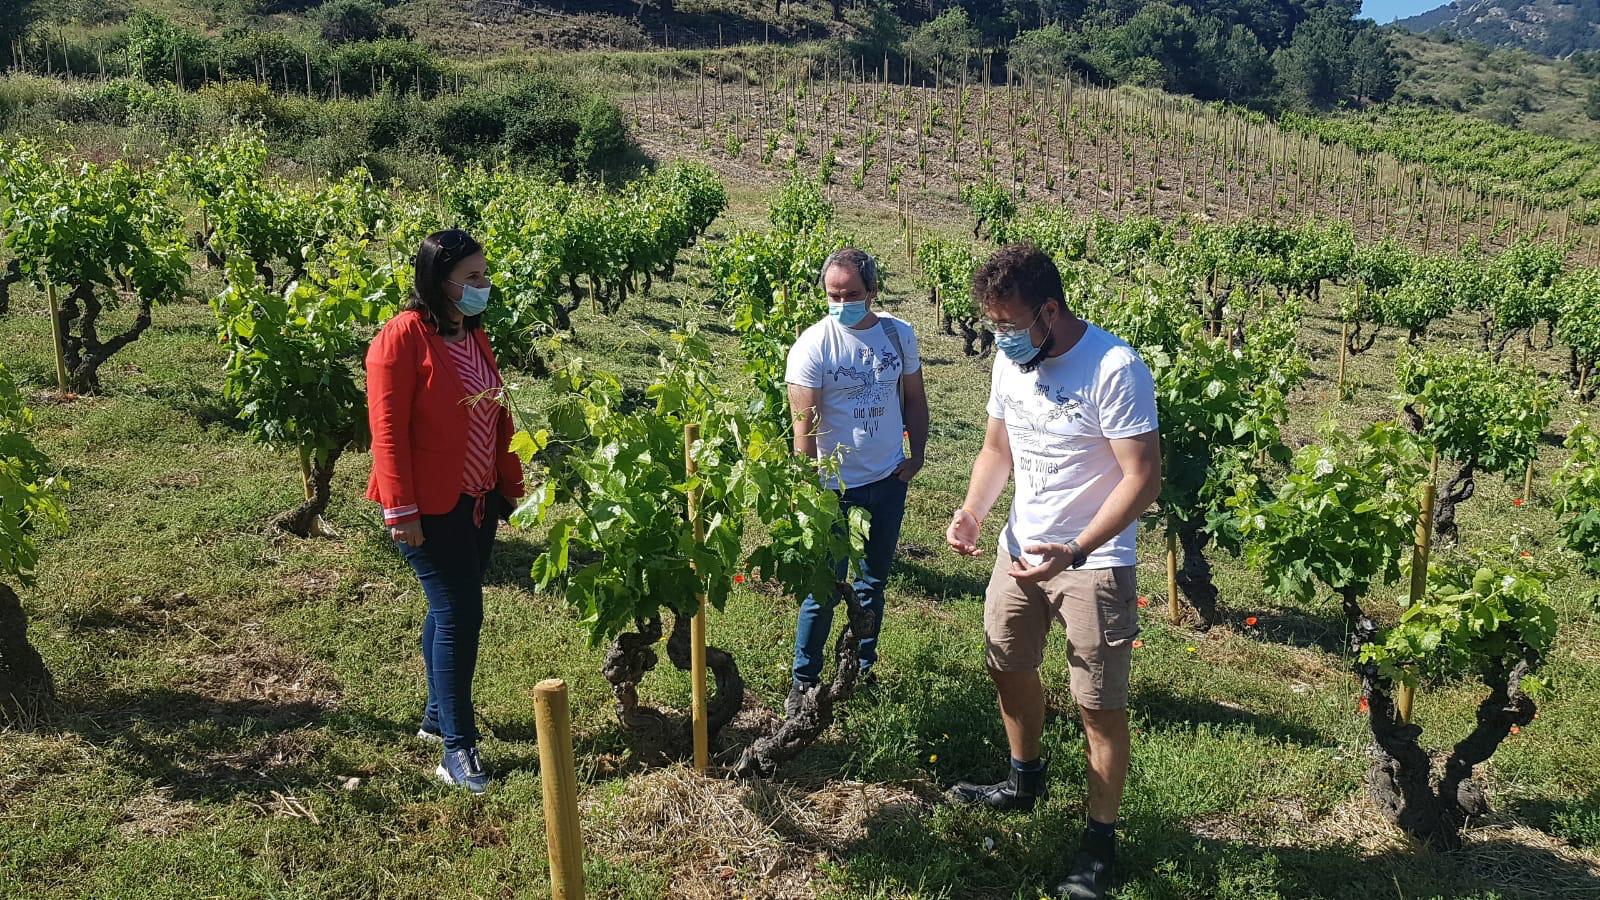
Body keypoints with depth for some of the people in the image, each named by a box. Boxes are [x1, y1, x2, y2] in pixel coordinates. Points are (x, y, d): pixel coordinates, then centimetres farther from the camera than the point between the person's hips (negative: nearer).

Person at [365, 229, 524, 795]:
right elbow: (388, 429, -17)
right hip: (431, 507, -7)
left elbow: (498, 418, 15)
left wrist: (511, 487, 15)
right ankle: (457, 749, 4)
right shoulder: (402, 338, -15)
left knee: (452, 612, 16)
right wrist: (401, 511, -19)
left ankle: (438, 715, 32)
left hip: (479, 500, 7)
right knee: (458, 614, -6)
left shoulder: (474, 335, 9)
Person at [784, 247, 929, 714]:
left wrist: (917, 455, 4)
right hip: (835, 487, -4)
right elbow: (804, 425, -14)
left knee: (874, 581, 16)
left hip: (889, 482, 4)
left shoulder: (898, 334, -1)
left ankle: (861, 668, 32)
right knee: (825, 589, -1)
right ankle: (804, 681, 15)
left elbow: (914, 399, 12)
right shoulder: (812, 345, -14)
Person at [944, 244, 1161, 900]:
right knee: (1008, 667, 21)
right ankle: (1025, 781, 46)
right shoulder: (1011, 361, -1)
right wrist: (973, 511, -7)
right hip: (1020, 549, 7)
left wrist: (1074, 552, -30)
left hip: (1093, 563, -7)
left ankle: (1100, 840, 20)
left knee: (1100, 706, 2)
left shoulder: (1115, 369, -23)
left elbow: (1143, 478, -22)